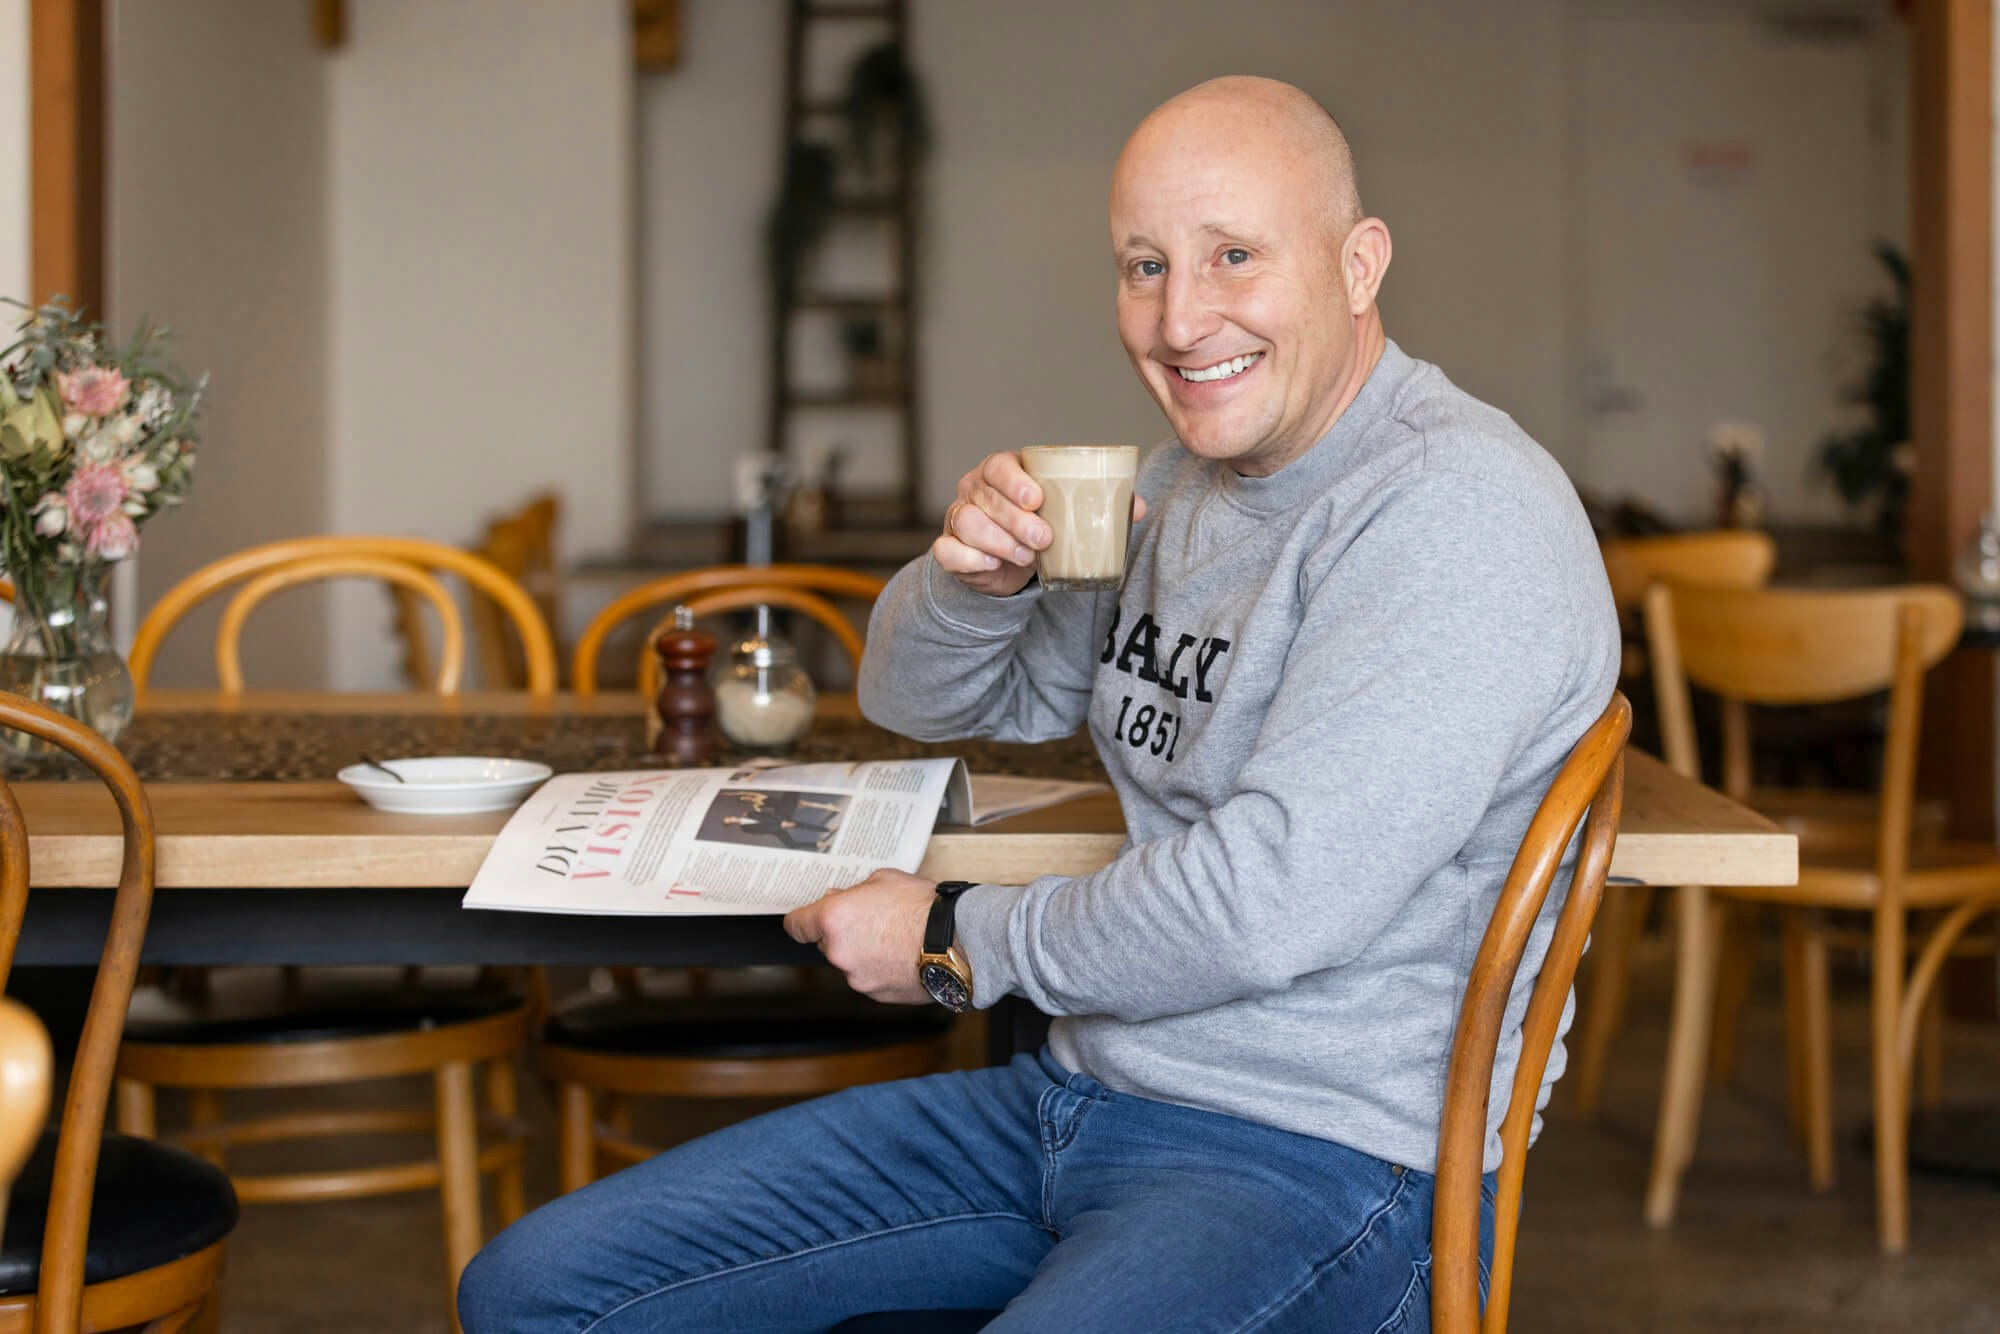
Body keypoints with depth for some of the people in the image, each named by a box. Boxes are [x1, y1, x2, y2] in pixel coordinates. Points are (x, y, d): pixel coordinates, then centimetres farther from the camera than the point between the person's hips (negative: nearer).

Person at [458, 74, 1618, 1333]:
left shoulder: (1461, 511, -15)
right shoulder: (1178, 489, 14)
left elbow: (1270, 902, -24)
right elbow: (924, 701, 25)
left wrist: (960, 942, -8)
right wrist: (977, 576, 0)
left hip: (1317, 1158, -8)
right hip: (1082, 1093, 9)